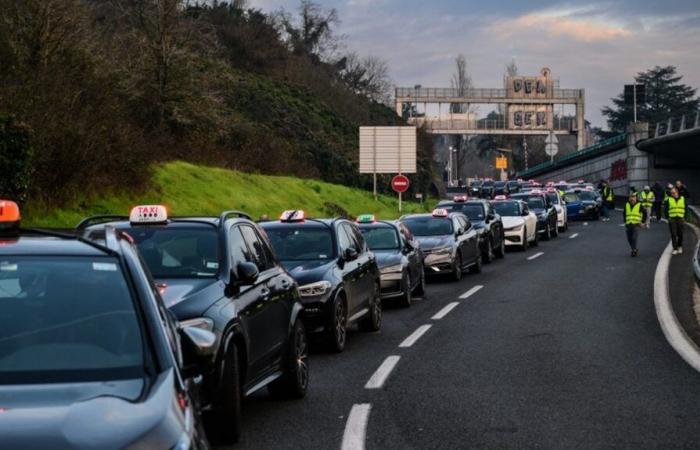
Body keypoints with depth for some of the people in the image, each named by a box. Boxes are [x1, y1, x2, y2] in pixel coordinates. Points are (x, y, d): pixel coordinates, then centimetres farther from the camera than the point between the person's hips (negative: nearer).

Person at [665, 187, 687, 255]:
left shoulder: (683, 199, 8)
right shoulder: (669, 200, 4)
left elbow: (686, 209, 11)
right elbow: (666, 210, 6)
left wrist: (685, 218, 4)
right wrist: (667, 217, -4)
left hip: (680, 219, 1)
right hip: (672, 219, -1)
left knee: (680, 234, 6)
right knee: (673, 235, -5)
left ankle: (680, 247, 24)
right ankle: (675, 249, -1)